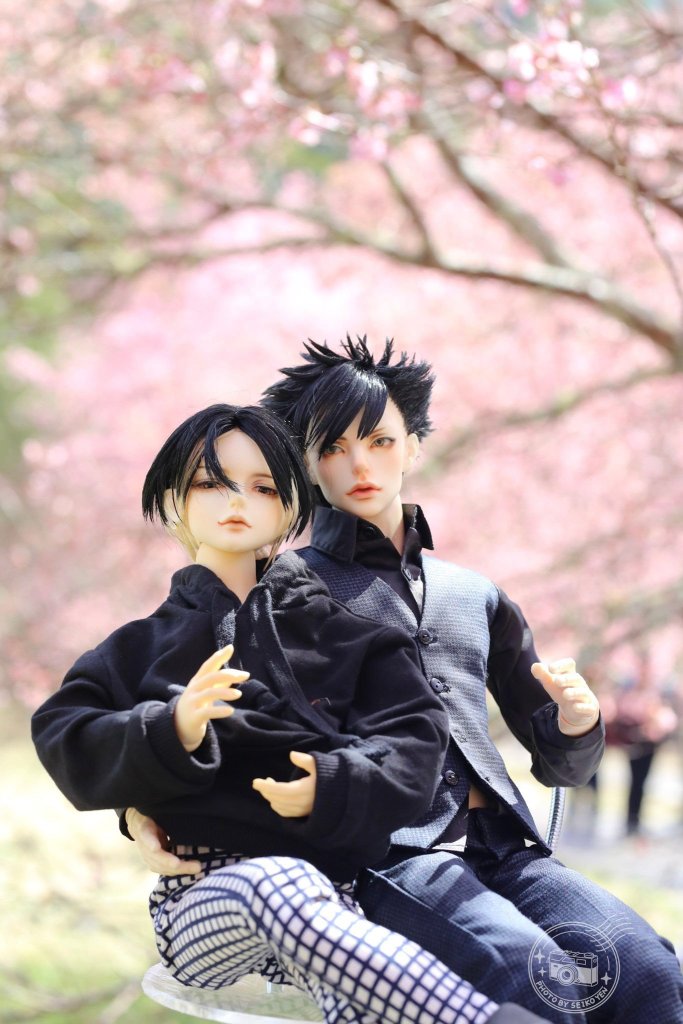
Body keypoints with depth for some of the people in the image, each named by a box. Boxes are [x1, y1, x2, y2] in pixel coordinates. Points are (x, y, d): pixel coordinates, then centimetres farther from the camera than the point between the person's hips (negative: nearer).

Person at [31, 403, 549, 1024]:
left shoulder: (340, 634, 19)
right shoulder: (140, 647, 20)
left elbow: (414, 739, 6)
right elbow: (66, 744, 3)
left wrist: (334, 785, -15)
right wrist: (172, 732, -17)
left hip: (333, 889, 2)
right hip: (201, 898, -2)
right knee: (282, 883, -40)